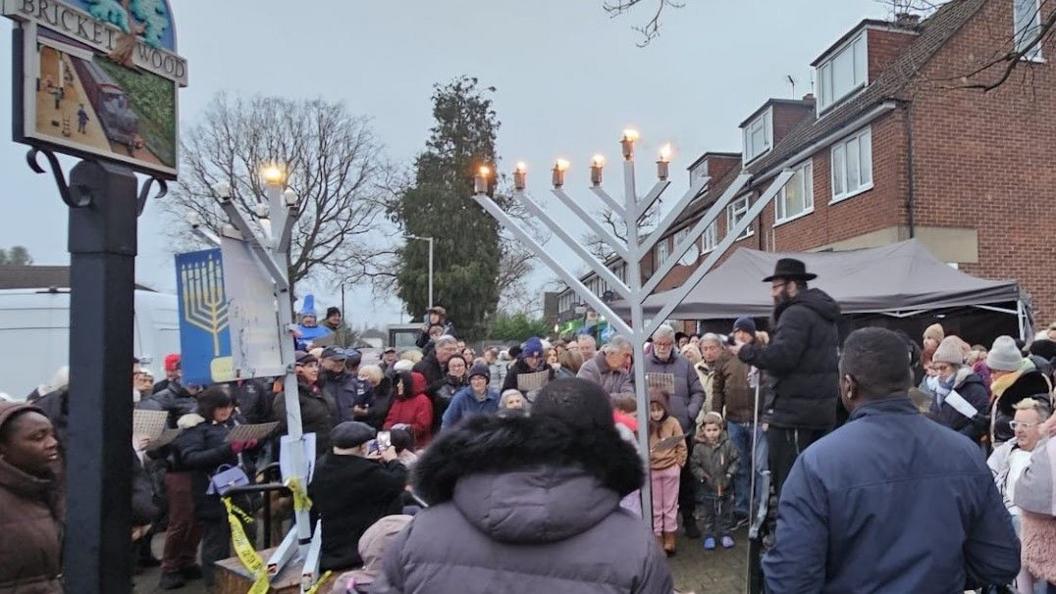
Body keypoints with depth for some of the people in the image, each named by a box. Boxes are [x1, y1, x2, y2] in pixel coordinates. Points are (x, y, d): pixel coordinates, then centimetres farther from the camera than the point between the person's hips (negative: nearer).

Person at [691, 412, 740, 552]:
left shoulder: (728, 444, -8)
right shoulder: (699, 447, -10)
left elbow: (736, 460, -1)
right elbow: (694, 465, -7)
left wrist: (729, 474, -8)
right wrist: (703, 477, -15)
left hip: (725, 487, 1)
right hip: (706, 489, -1)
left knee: (726, 512, 15)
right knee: (707, 513, 11)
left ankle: (725, 534, 31)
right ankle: (709, 536, 24)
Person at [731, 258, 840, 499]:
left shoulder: (796, 313, -13)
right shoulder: (824, 316, 19)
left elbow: (781, 356, -23)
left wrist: (746, 351, -10)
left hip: (794, 413, -10)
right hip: (822, 410, 10)